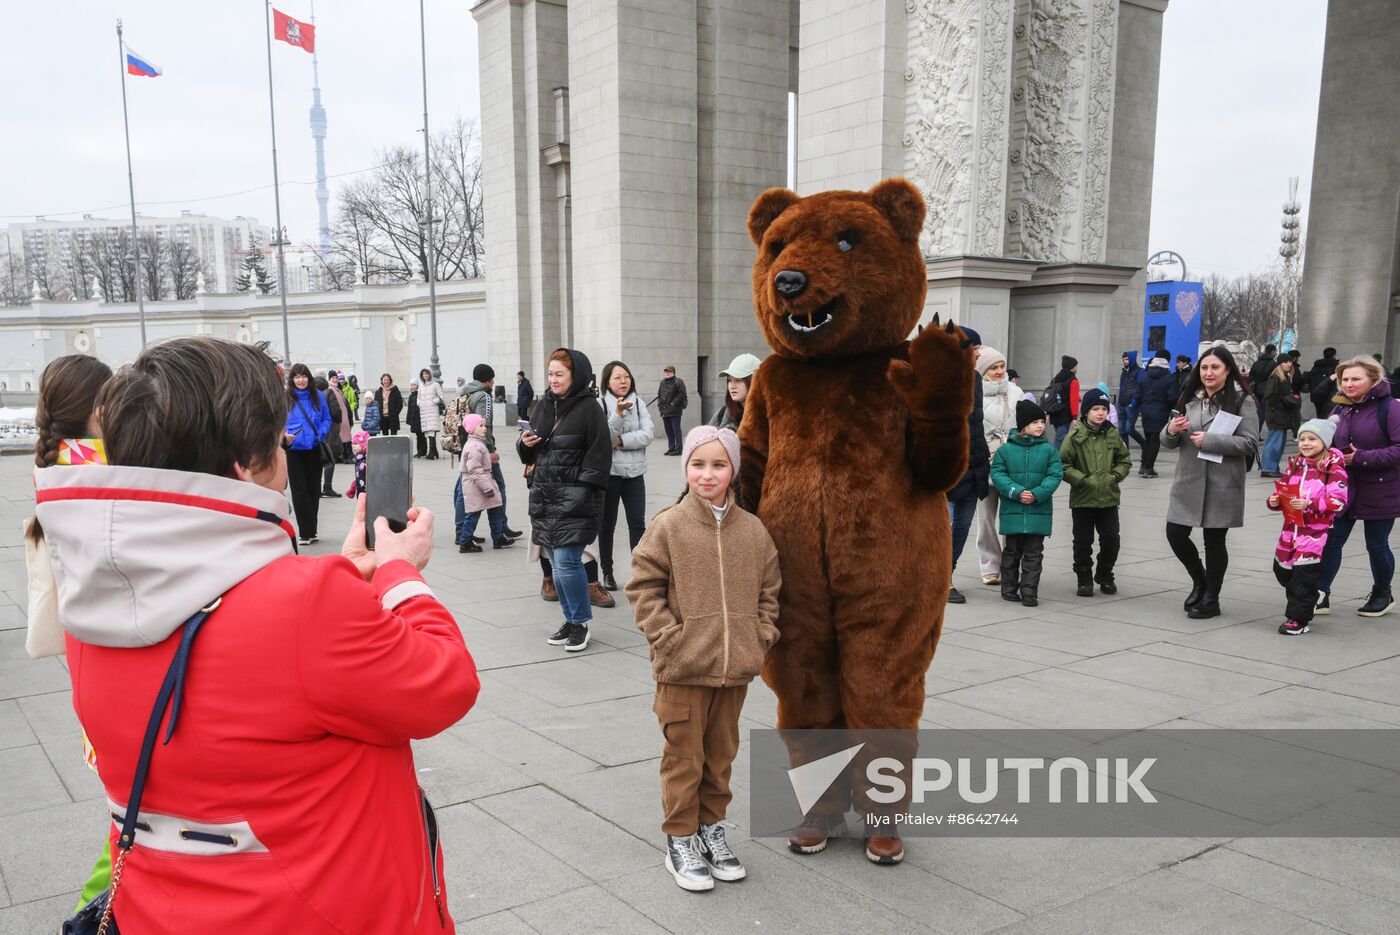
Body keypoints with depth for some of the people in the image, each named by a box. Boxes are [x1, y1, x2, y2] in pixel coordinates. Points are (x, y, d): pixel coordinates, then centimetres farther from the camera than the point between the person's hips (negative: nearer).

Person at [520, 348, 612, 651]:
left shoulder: (589, 409, -7)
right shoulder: (544, 406, 13)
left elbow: (599, 456, -9)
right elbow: (530, 454, 22)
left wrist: (582, 491, -15)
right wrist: (525, 444, 0)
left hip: (574, 498, -7)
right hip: (544, 496, 7)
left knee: (567, 561, -10)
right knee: (557, 563, 10)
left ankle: (580, 623, 5)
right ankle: (571, 620, 22)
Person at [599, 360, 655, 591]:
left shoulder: (638, 403, 4)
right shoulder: (600, 405, -6)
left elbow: (649, 433, -6)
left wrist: (621, 441, -15)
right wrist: (618, 414, -26)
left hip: (635, 472, 2)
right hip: (608, 472, -2)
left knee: (638, 524, -1)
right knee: (607, 525, 8)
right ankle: (607, 572, 20)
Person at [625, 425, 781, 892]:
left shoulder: (754, 530, 1)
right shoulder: (669, 525, -9)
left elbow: (769, 590, 11)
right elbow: (643, 586, -6)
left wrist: (761, 636, 1)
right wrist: (667, 637, -11)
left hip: (736, 667, 3)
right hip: (683, 667, -3)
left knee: (721, 753, 17)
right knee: (684, 756, 7)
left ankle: (711, 826, 35)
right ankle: (680, 840, 23)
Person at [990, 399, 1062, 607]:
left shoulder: (1048, 450, 2)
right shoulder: (1005, 449, -1)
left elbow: (1055, 475, -2)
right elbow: (997, 474, -4)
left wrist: (1037, 494, -16)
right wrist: (1016, 492, -17)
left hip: (1039, 511, 1)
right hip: (1012, 511, 0)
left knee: (1033, 553, 3)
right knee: (1012, 551, 11)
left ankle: (1029, 592, 6)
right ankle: (1009, 588, 22)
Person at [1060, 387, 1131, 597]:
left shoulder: (1113, 435, 2)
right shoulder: (1075, 436, -9)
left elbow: (1125, 461, 13)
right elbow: (1063, 465, -9)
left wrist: (1114, 476, -3)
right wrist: (1083, 479, -15)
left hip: (1109, 497, 3)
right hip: (1082, 498, -3)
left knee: (1111, 540, 6)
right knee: (1083, 541, 6)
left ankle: (1105, 575, 27)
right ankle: (1084, 579, 19)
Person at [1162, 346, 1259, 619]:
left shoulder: (1241, 401, -5)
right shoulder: (1190, 398, 10)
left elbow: (1250, 443, -12)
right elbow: (1169, 442, 13)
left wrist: (1209, 440, -19)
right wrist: (1171, 431, -10)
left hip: (1221, 484, -5)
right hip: (1188, 480, 5)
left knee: (1214, 540, 4)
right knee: (1175, 535, 3)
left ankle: (1211, 599, 20)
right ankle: (1200, 581, 29)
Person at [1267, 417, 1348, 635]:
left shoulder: (1333, 469, -10)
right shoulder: (1295, 465, 11)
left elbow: (1338, 501, -17)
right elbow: (1282, 490, 18)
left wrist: (1310, 504, -26)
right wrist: (1274, 501, -4)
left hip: (1316, 530, -7)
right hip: (1291, 527, 7)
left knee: (1304, 574, -4)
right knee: (1282, 570, 15)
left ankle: (1298, 618, 5)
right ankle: (1307, 604, 38)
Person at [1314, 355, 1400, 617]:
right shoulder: (1341, 409, 7)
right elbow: (1328, 445, 17)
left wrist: (1362, 457, -24)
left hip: (1379, 492, -5)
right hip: (1343, 488, 5)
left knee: (1377, 546, 10)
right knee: (1330, 542, -2)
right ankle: (1321, 594, 4)